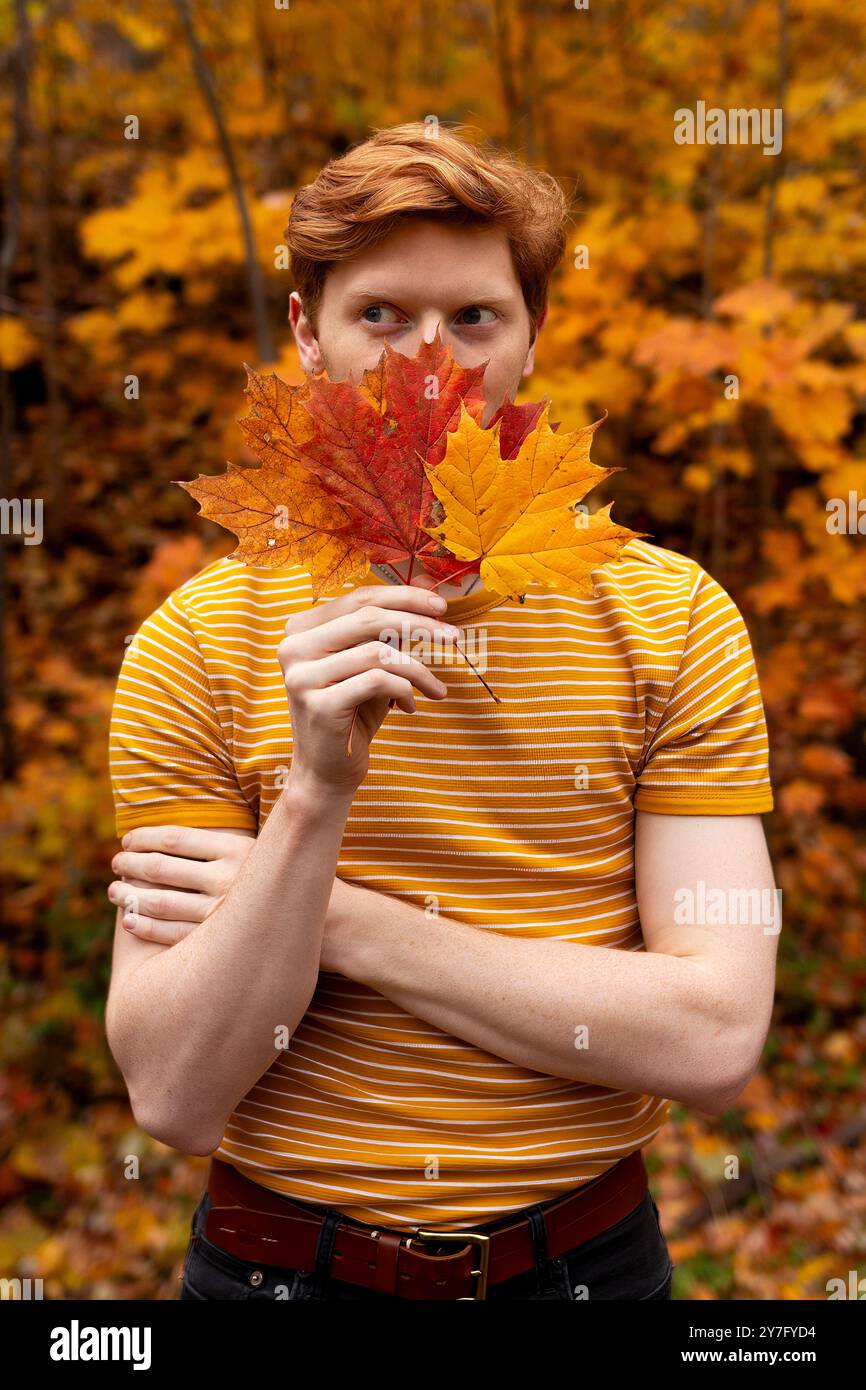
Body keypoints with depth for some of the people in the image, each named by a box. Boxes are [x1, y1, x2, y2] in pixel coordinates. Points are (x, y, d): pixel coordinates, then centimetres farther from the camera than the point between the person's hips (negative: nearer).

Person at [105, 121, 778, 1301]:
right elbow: (175, 1100, -15)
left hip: (591, 1253, 1)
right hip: (282, 1260, 0)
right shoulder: (196, 641, -11)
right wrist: (315, 797, -28)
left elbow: (714, 1043, -17)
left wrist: (344, 921, -19)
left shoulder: (676, 618, -9)